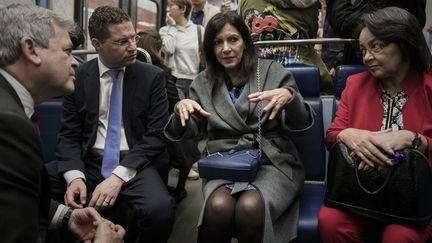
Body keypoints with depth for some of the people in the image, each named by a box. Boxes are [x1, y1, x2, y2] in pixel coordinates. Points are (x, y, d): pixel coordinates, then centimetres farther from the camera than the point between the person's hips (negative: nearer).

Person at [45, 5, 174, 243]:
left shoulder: (152, 76, 0)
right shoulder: (78, 77, 5)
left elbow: (156, 135, -5)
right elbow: (69, 134, 4)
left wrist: (119, 176, -18)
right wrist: (74, 175, -16)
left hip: (134, 164, -1)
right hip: (88, 162, 2)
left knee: (160, 209, -32)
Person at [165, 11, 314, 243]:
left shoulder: (273, 71, 6)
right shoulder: (204, 82, 13)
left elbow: (300, 124, 1)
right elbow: (186, 132, 11)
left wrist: (290, 97, -20)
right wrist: (182, 109, -11)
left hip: (272, 162, -1)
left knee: (250, 207, -32)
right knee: (218, 207, -30)